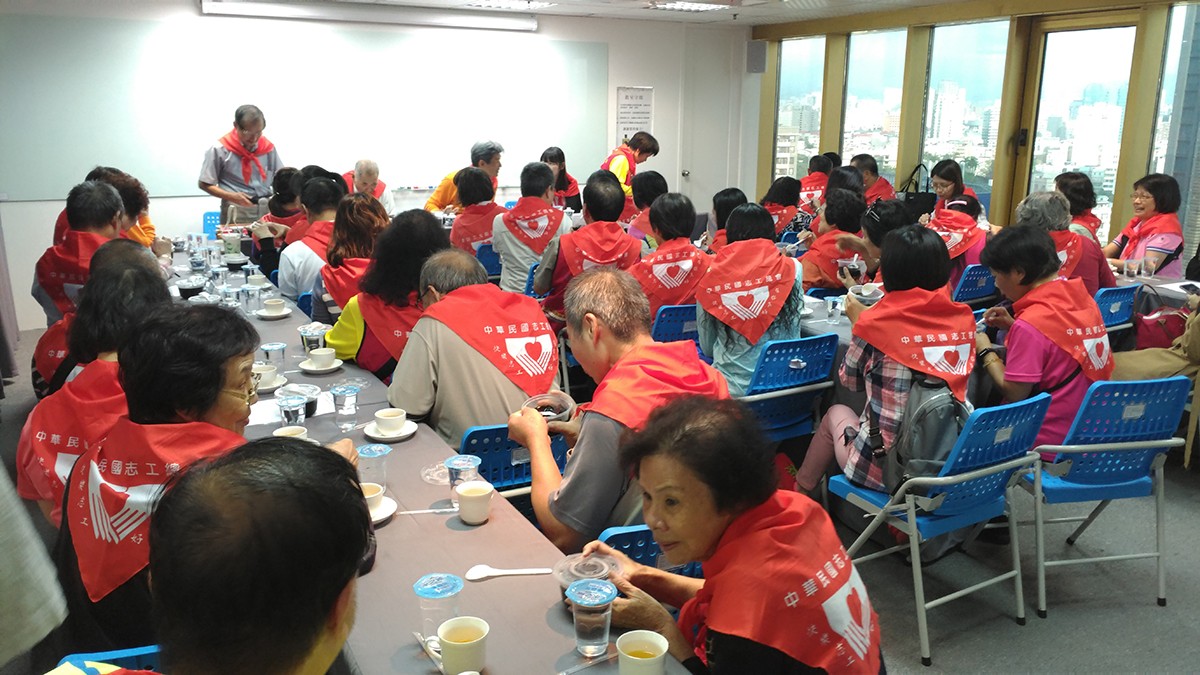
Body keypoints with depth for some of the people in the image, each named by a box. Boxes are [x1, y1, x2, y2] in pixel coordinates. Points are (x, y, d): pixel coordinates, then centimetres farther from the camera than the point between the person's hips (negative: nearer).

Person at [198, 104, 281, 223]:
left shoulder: (268, 147, 6)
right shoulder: (220, 149, -4)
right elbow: (205, 184, 1)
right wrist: (232, 197, -14)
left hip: (266, 211, 3)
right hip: (236, 214, -3)